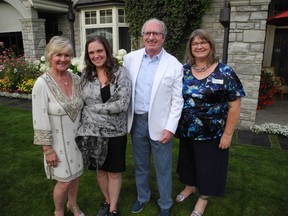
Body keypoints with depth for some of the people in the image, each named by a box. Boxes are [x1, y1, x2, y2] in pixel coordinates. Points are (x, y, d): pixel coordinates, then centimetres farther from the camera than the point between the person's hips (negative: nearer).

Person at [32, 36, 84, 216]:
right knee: (65, 181, 7)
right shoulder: (42, 83, -19)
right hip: (58, 141, -5)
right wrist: (48, 149, -14)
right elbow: (40, 121, -17)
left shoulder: (76, 79, -4)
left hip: (77, 137, 5)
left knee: (76, 174, 20)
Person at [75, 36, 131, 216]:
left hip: (115, 132, -3)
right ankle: (107, 201, 45)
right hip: (92, 132, 3)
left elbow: (122, 104, -20)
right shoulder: (86, 75, 1)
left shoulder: (120, 72, -11)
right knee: (100, 170, 20)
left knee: (114, 172, 13)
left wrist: (94, 108, -15)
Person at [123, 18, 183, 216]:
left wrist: (170, 127, -11)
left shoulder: (174, 65, -8)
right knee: (140, 164, 20)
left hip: (159, 123, -3)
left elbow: (177, 100, -7)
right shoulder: (130, 58, 1)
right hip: (137, 120, 3)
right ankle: (143, 196, 44)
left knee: (163, 168, 11)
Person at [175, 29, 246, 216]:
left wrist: (227, 134, -12)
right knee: (188, 161, 21)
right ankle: (190, 186, 49)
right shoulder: (183, 70, -1)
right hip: (186, 131, 4)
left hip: (211, 133, -3)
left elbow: (234, 106, -11)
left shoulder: (225, 72, -12)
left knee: (208, 164, 13)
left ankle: (204, 197, 38)